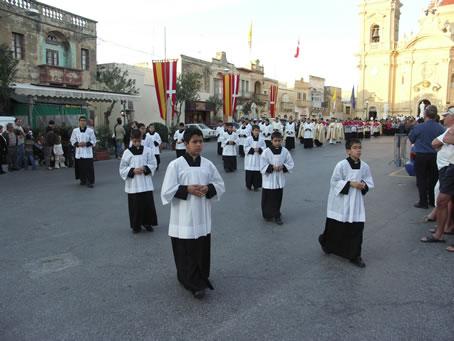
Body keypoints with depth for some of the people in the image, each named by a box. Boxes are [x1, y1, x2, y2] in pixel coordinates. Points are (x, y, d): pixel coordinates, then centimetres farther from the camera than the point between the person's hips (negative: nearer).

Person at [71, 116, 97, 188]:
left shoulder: (90, 131, -1)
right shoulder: (75, 130, 6)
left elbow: (93, 141, 2)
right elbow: (72, 140, 10)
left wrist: (86, 144, -13)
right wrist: (78, 144, -9)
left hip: (88, 153, -2)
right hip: (79, 152, 2)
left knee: (89, 167, -7)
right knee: (81, 167, 5)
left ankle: (90, 181, 1)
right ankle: (83, 180, 22)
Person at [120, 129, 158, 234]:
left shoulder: (148, 150, 1)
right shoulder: (127, 152, 0)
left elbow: (153, 165, 4)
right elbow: (122, 169, 2)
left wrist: (145, 168, -14)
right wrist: (133, 170, -14)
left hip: (146, 184, 1)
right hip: (133, 184, 0)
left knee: (148, 203, 0)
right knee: (135, 205, 3)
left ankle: (147, 223, 21)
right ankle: (136, 226, 19)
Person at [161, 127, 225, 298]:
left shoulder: (208, 164, 3)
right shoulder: (175, 165, -8)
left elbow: (220, 185, 10)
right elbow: (167, 192, -8)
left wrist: (208, 188, -9)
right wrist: (187, 189, -18)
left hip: (203, 217, 4)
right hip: (183, 217, -4)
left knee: (202, 250, 11)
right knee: (186, 252, -2)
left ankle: (201, 278, 31)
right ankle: (194, 284, 9)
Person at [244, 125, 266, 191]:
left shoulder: (261, 139, 2)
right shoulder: (248, 139, -5)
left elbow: (264, 147, 6)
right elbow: (245, 148, -4)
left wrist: (259, 149, -12)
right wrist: (252, 149, -14)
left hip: (258, 158, 2)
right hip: (250, 158, -2)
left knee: (258, 173, 0)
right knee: (249, 173, 1)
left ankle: (256, 186, 13)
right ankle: (249, 185, 18)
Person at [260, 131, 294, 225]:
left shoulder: (284, 151, -2)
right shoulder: (266, 152, -11)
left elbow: (290, 164, 2)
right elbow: (263, 167, -9)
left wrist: (283, 166, -15)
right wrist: (272, 167, -22)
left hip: (280, 180, 3)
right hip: (269, 180, -2)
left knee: (278, 199, 10)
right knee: (268, 199, 6)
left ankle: (277, 215, 27)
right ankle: (268, 215, 25)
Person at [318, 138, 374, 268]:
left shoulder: (364, 166, 0)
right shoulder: (341, 165, -14)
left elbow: (370, 183, 10)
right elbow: (335, 182, -12)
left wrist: (363, 185, -12)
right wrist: (350, 183, -20)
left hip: (356, 201, 4)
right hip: (341, 200, -4)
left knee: (357, 227, 3)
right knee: (336, 227, 7)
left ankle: (354, 256, 16)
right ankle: (324, 240, 39)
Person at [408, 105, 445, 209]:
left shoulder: (418, 127, -14)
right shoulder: (440, 128, -5)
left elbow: (410, 139, -1)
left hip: (421, 156, -3)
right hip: (435, 156, 3)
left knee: (421, 180, 6)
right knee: (433, 179, 15)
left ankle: (423, 202, 8)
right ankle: (433, 201, 26)